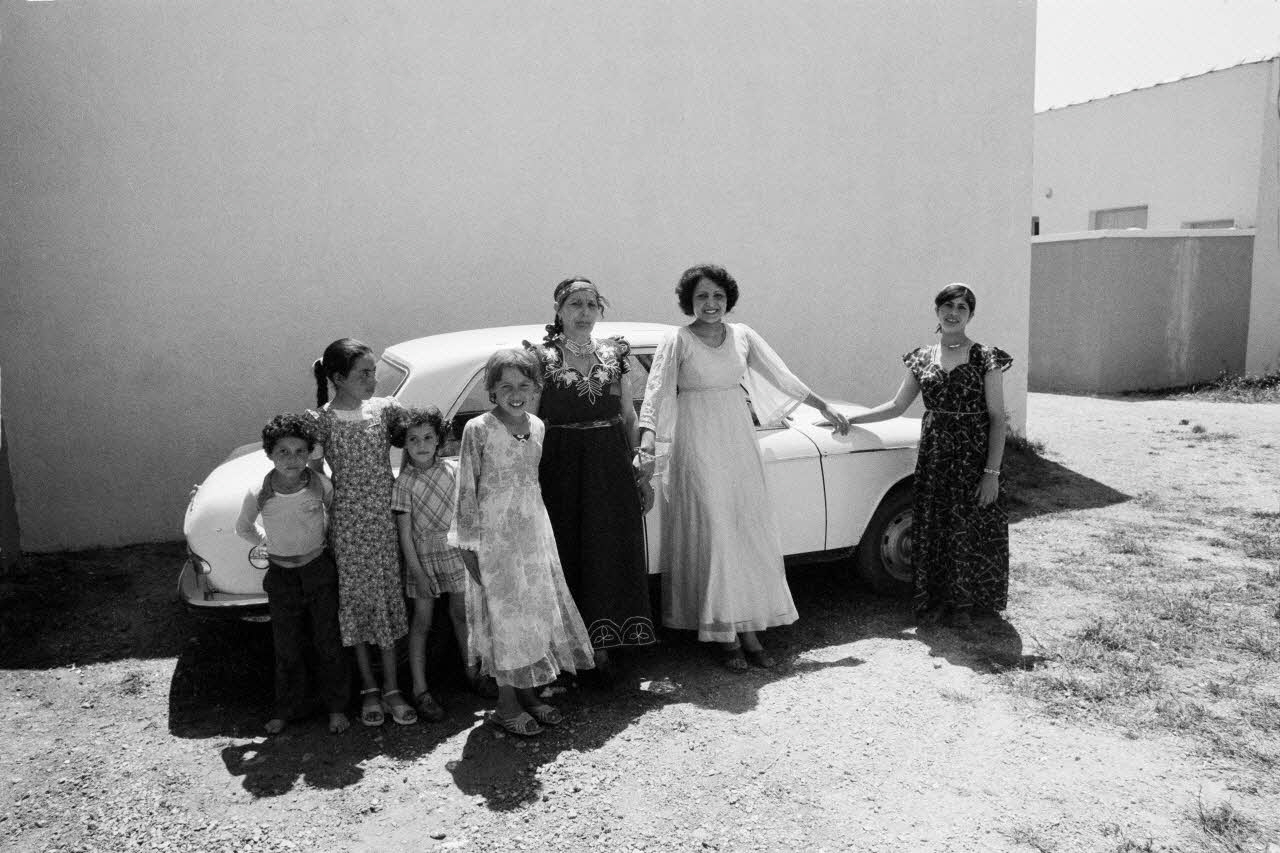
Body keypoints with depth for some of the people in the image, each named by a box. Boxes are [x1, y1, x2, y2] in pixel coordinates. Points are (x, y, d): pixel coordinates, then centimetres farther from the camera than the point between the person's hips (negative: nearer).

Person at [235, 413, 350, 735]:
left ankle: (336, 708, 22)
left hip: (319, 569, 0)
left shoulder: (321, 484, -15)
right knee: (286, 647, 11)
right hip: (281, 575, 0)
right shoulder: (258, 494, -16)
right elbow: (243, 528, 5)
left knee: (328, 642, 8)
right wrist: (268, 543, 1)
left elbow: (334, 512, 8)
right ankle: (287, 710, 29)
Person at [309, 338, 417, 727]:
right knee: (356, 600, 9)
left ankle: (391, 689, 18)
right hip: (346, 523, -2)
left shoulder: (386, 409, -1)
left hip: (384, 520, 2)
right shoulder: (321, 419, -8)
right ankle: (369, 689, 22)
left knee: (387, 598, 8)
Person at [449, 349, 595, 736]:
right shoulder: (477, 430, -11)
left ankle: (527, 693, 27)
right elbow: (466, 489, -9)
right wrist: (468, 544, -9)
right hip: (494, 535, -6)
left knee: (538, 609, 11)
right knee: (505, 614, 0)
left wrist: (540, 528, 14)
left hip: (535, 531, 6)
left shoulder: (537, 427, 5)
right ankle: (506, 704, 14)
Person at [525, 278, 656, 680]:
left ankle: (600, 646, 21)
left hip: (612, 469, 3)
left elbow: (629, 417, 10)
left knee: (611, 557, 7)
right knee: (568, 557, 2)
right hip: (562, 471, -3)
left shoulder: (615, 353, 7)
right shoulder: (541, 357, -2)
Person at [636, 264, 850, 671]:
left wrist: (826, 409, 14)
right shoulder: (677, 342, -5)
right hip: (698, 446, -4)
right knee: (713, 537, -2)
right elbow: (656, 395, -14)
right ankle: (726, 636, 8)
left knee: (752, 534, 5)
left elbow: (780, 376, 12)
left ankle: (750, 630, 16)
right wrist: (647, 443, -29)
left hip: (739, 443, 5)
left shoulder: (742, 335, 7)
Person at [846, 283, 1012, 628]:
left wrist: (992, 473, -14)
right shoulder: (922, 358, 5)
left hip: (974, 456, -3)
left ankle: (965, 602, 24)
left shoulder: (985, 358, -7)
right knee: (933, 528, 9)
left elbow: (997, 418, -8)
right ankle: (937, 597, 26)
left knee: (970, 529, 5)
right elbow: (897, 406, 12)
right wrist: (850, 418, 4)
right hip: (933, 455, 3)